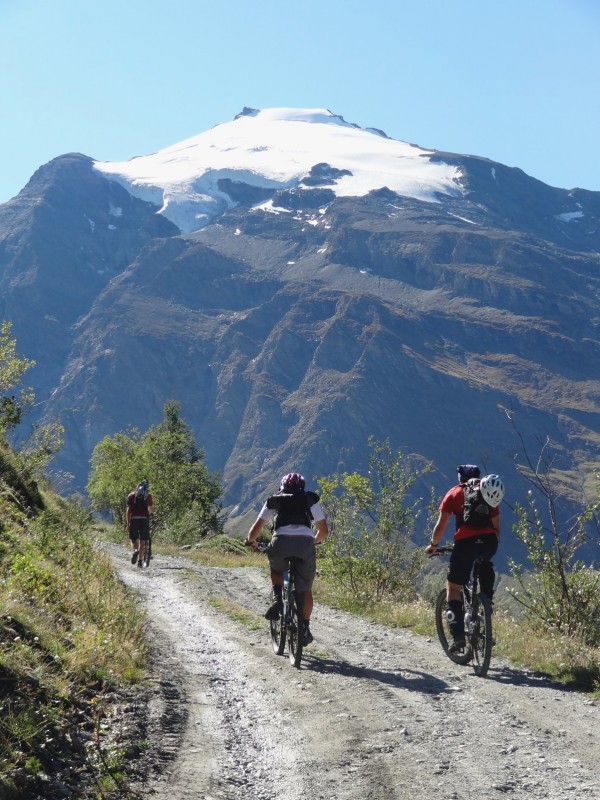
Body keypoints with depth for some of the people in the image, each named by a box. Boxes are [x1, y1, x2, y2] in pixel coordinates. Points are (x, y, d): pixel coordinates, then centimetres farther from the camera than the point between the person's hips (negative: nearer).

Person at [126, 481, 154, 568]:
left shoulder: (131, 495, 7)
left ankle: (134, 550, -24)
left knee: (134, 540, 8)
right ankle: (140, 561, 4)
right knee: (142, 541, 7)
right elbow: (152, 509, 3)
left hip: (134, 519, 0)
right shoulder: (148, 496, 7)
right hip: (144, 519, 0)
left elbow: (129, 510, 1)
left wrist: (128, 523, 2)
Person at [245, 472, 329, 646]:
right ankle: (305, 628, 11)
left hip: (281, 542, 0)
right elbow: (324, 531, 23)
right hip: (306, 543, 0)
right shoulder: (310, 501, 26)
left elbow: (257, 527, 17)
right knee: (305, 589, 17)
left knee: (276, 569, 33)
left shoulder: (274, 501, 25)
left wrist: (250, 541, 37)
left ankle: (278, 599, 10)